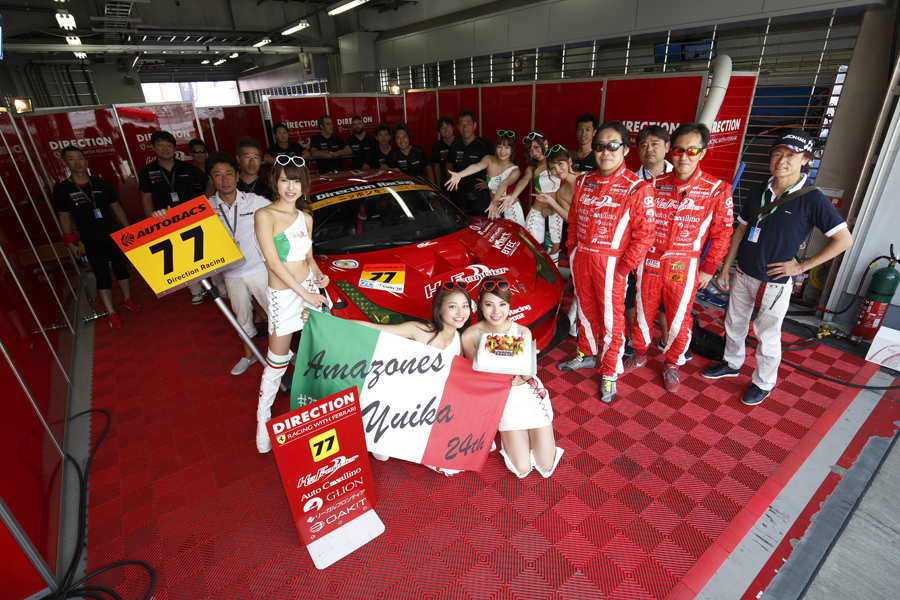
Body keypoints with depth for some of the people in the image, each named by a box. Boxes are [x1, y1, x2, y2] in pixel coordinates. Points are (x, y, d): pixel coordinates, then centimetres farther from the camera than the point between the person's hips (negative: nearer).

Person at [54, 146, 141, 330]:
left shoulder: (101, 184, 2)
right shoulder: (62, 189, -4)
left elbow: (116, 207, 9)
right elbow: (64, 216, 3)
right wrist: (70, 242, 1)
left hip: (114, 235, 2)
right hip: (92, 242, -2)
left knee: (121, 268, 12)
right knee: (102, 276, -2)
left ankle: (127, 299, 30)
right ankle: (111, 313, 6)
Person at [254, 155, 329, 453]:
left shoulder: (306, 219, 8)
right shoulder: (264, 215, -10)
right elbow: (273, 263, -15)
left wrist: (318, 275, -4)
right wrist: (304, 293, -17)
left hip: (309, 288, 5)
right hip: (283, 295, -5)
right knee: (276, 363, 3)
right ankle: (263, 423, 20)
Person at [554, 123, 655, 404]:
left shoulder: (637, 188, -10)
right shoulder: (584, 182, 7)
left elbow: (643, 235, -11)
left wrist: (623, 267, -14)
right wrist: (573, 250, 9)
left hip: (611, 262, -5)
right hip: (581, 257, 5)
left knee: (611, 318, 5)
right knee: (585, 310, 18)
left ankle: (609, 374, 21)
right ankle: (587, 355, 40)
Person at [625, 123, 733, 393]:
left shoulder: (717, 190, -5)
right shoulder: (654, 185, 1)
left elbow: (721, 233, 0)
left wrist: (708, 269, -1)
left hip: (684, 266, -2)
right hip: (649, 261, 2)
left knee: (678, 318, 7)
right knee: (643, 311, 12)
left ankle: (672, 365, 29)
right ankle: (640, 353, 34)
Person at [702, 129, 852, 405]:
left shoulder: (812, 199, -12)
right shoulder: (758, 192, 2)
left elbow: (844, 239, -9)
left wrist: (802, 266, -11)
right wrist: (725, 268, 7)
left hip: (775, 282, -5)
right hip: (743, 275, 5)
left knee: (767, 334, 7)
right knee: (734, 323, 18)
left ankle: (763, 383, 27)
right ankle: (732, 363, 41)